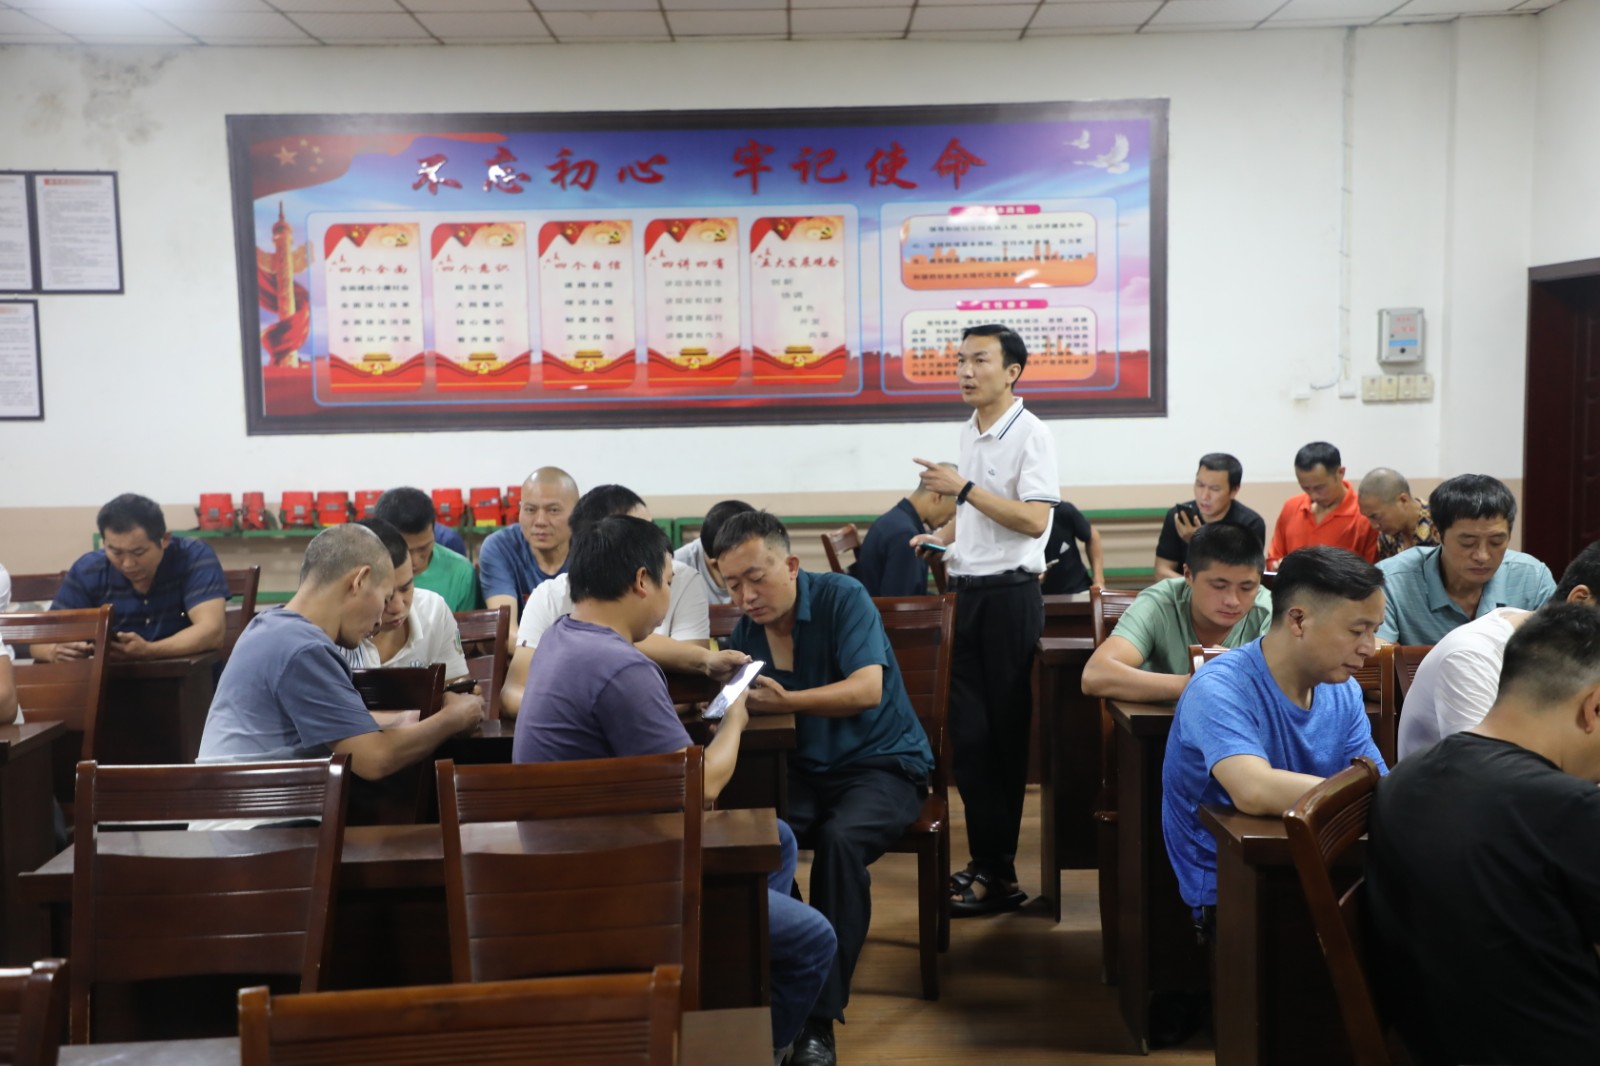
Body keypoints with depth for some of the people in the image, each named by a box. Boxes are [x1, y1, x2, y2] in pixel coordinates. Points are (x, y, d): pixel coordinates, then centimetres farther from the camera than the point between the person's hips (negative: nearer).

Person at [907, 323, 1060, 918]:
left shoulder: (1031, 435, -10)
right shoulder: (969, 434, 15)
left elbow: (1033, 519, -20)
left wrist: (963, 489, -20)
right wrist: (943, 536, 11)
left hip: (1009, 595, -8)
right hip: (965, 593, 8)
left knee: (1003, 734, 0)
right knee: (968, 734, 7)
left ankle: (997, 873, 9)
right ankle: (989, 863, 17)